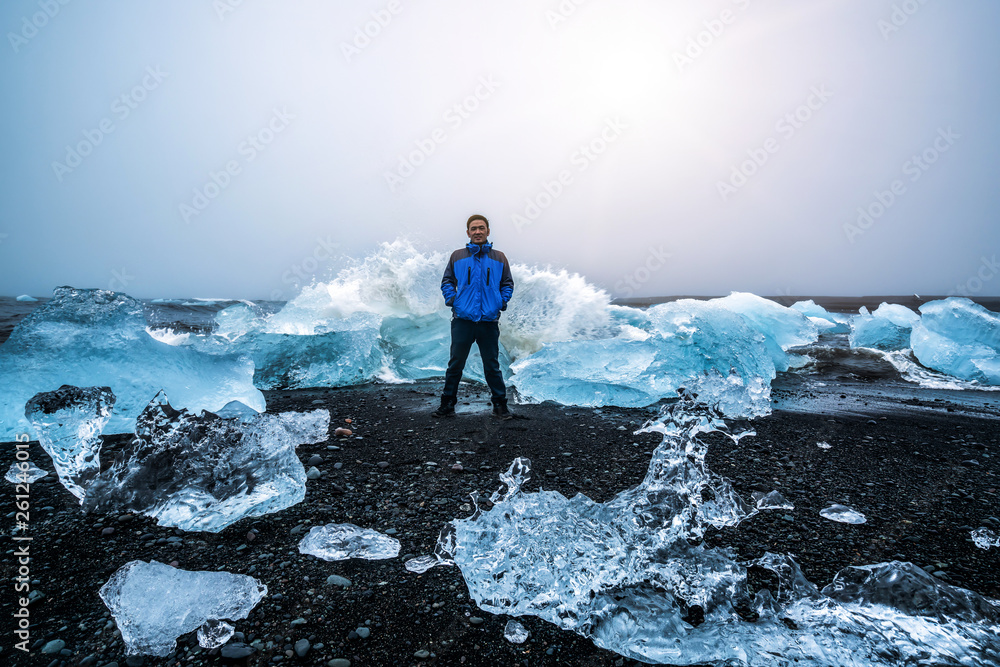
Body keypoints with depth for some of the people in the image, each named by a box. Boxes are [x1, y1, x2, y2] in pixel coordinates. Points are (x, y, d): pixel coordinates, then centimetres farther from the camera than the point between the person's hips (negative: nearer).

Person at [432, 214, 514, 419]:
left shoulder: (499, 258, 9)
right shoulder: (457, 256, 8)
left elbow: (508, 283, 17)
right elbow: (447, 281, 15)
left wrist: (503, 301, 0)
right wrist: (450, 298, -2)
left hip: (489, 320, 0)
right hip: (462, 319, 0)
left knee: (492, 366, 8)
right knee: (455, 364, 6)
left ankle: (500, 405, 19)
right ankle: (447, 404, 18)